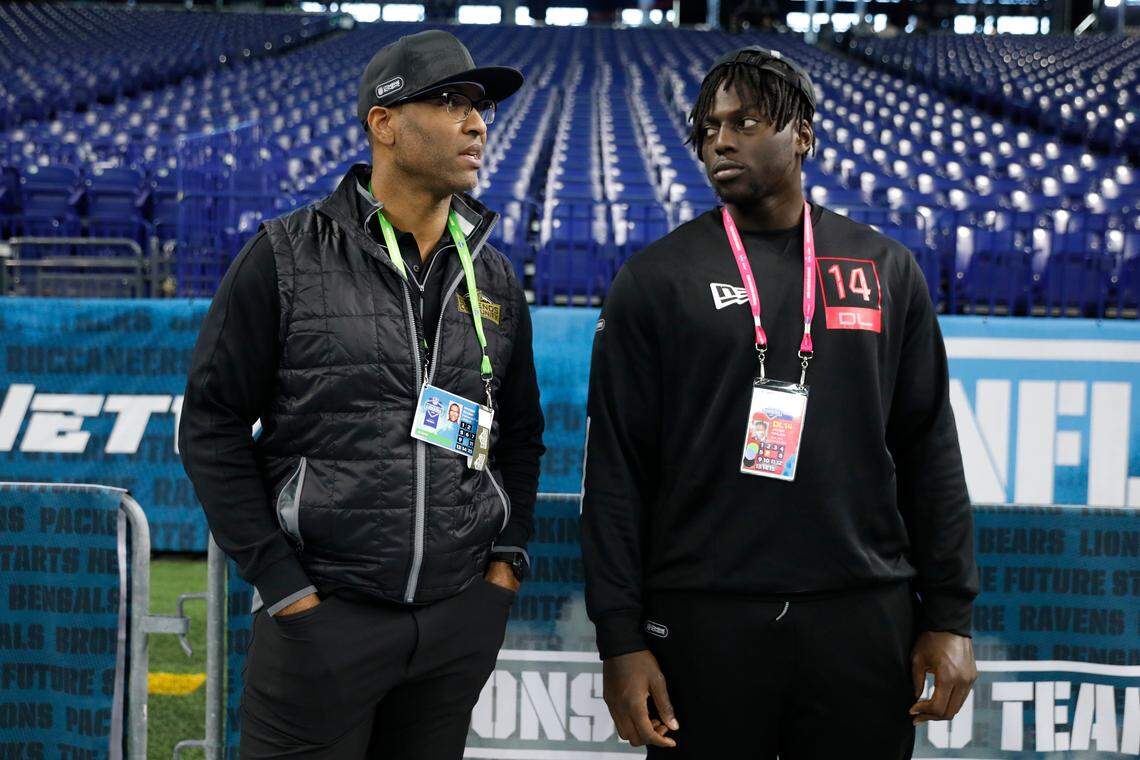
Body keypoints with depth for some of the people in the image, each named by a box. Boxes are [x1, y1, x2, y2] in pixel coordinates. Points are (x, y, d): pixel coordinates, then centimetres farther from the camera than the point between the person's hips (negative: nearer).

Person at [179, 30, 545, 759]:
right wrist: (278, 581, -9)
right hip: (322, 617, -4)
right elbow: (213, 426, -4)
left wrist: (509, 554, 5)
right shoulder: (286, 258, -5)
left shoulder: (495, 277, 8)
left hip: (461, 618, 4)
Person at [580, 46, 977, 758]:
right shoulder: (656, 278, 2)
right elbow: (617, 468, -1)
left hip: (864, 619, 2)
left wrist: (950, 616, 3)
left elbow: (930, 451, 8)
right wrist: (621, 639, -6)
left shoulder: (887, 269, 7)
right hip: (703, 619, -1)